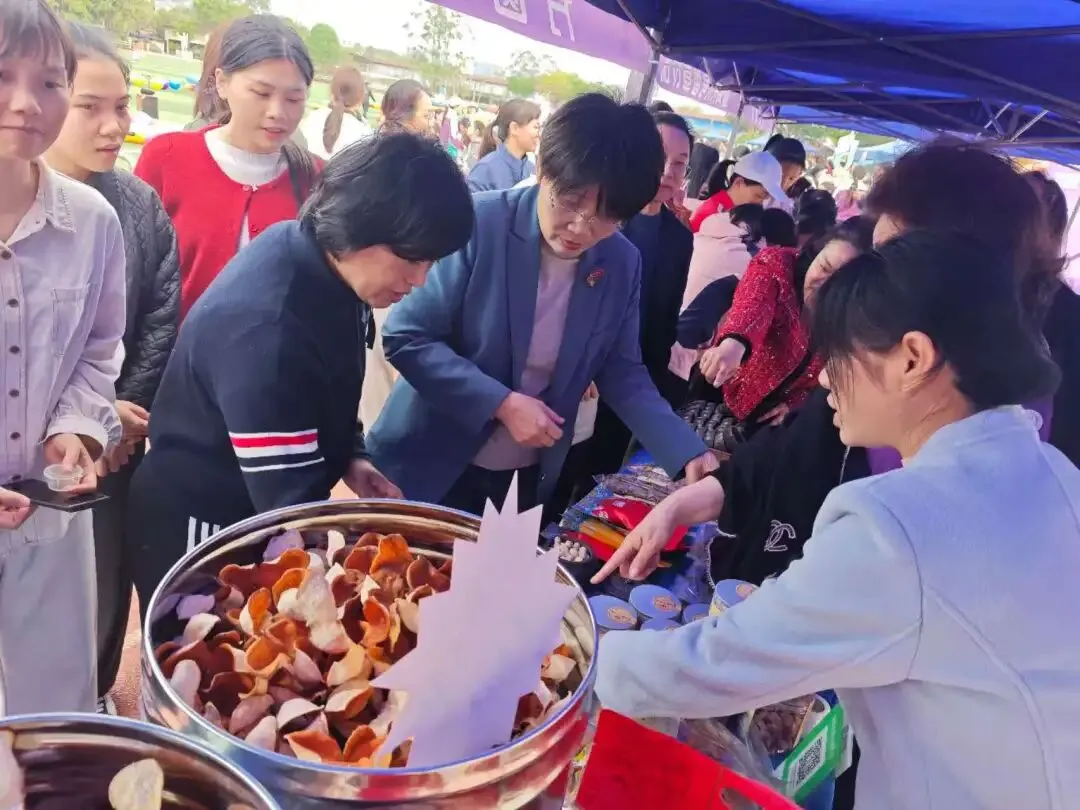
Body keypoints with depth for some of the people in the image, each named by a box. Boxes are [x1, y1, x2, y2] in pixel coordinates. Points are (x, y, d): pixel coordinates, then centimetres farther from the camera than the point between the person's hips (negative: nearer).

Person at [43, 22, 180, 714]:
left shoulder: (140, 203, 0)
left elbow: (162, 317, 1)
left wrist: (126, 409, -6)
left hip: (118, 442, 3)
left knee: (109, 575, 16)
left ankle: (96, 696, 40)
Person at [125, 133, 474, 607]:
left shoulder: (329, 265, -9)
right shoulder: (266, 324, -34)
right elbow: (291, 502, -32)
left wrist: (350, 456, -5)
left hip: (264, 518, 8)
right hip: (200, 530, -7)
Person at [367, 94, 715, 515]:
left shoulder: (623, 263, -5)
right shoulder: (479, 222, -20)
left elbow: (621, 371, 3)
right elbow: (405, 337, -17)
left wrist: (686, 452, -10)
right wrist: (502, 403, -25)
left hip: (531, 471, 4)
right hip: (432, 459, -3)